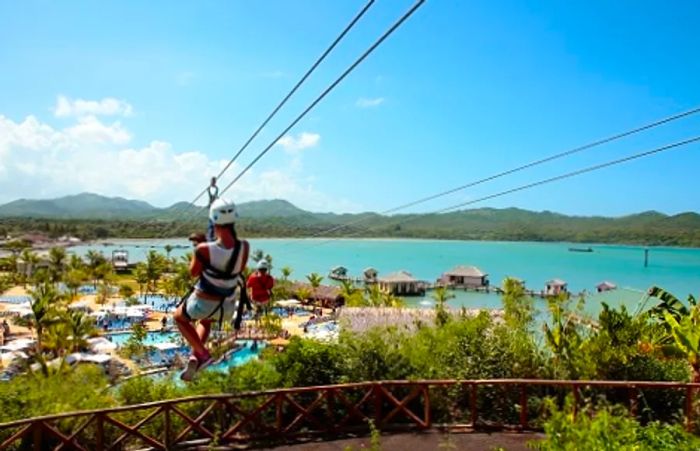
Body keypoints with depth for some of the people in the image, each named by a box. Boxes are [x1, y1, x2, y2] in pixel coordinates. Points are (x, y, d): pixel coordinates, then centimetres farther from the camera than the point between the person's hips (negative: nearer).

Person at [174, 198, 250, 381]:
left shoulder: (204, 249, -27)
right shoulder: (244, 247, -17)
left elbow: (193, 272, -6)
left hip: (203, 302, -4)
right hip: (228, 306, 4)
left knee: (179, 317, 30)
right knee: (205, 321, 38)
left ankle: (202, 354, 15)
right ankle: (195, 357, 24)